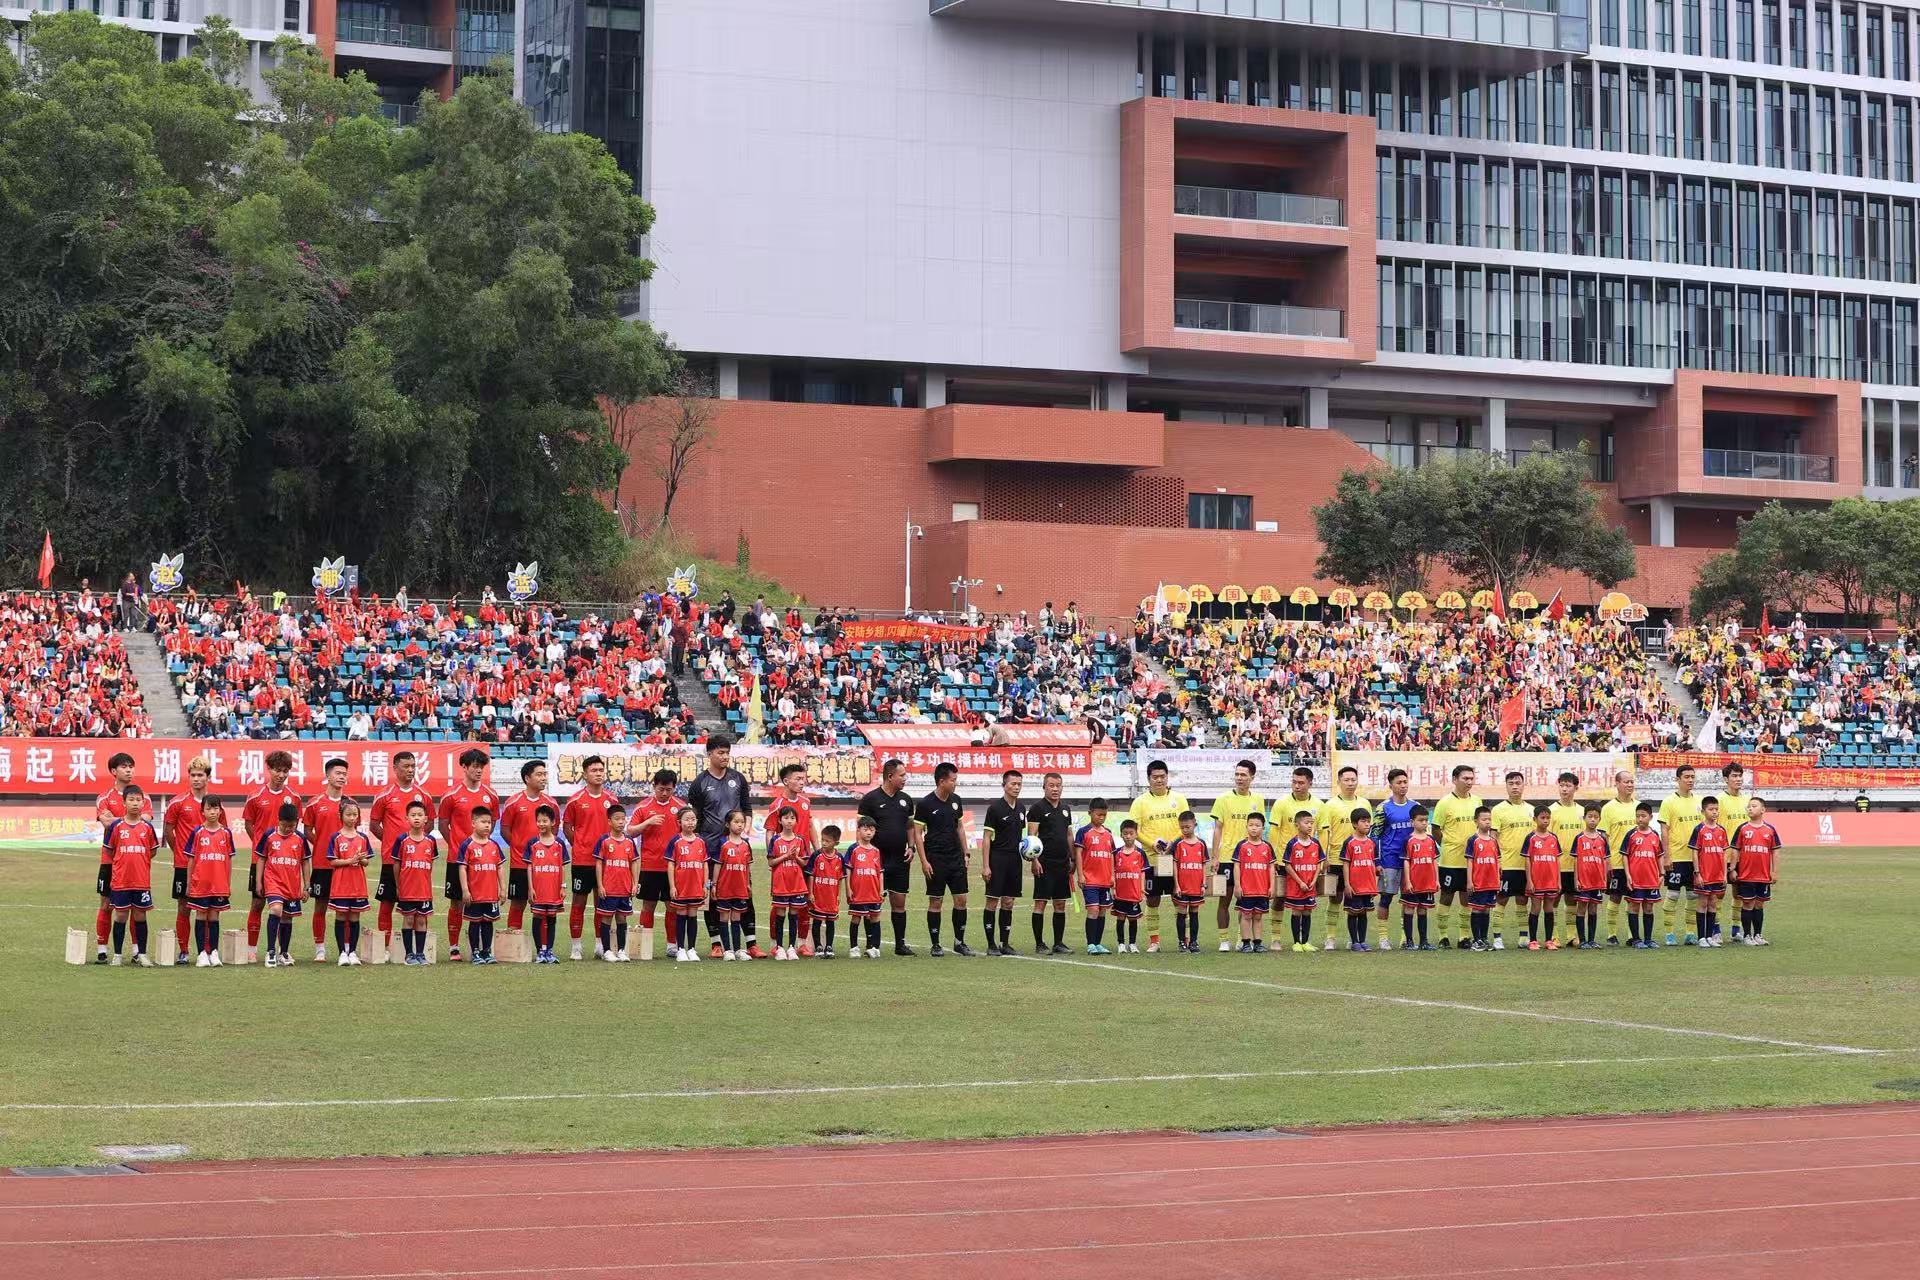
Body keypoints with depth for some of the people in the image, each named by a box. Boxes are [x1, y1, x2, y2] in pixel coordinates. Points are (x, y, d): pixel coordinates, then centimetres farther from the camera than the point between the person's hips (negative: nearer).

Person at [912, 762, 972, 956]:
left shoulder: (955, 800, 9)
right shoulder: (925, 804, -8)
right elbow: (917, 833, -7)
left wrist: (965, 853, 13)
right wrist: (924, 861, -12)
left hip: (956, 858, 5)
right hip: (936, 860, -5)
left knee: (961, 900, 3)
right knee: (935, 902, 0)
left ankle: (959, 942, 13)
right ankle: (935, 945, 8)